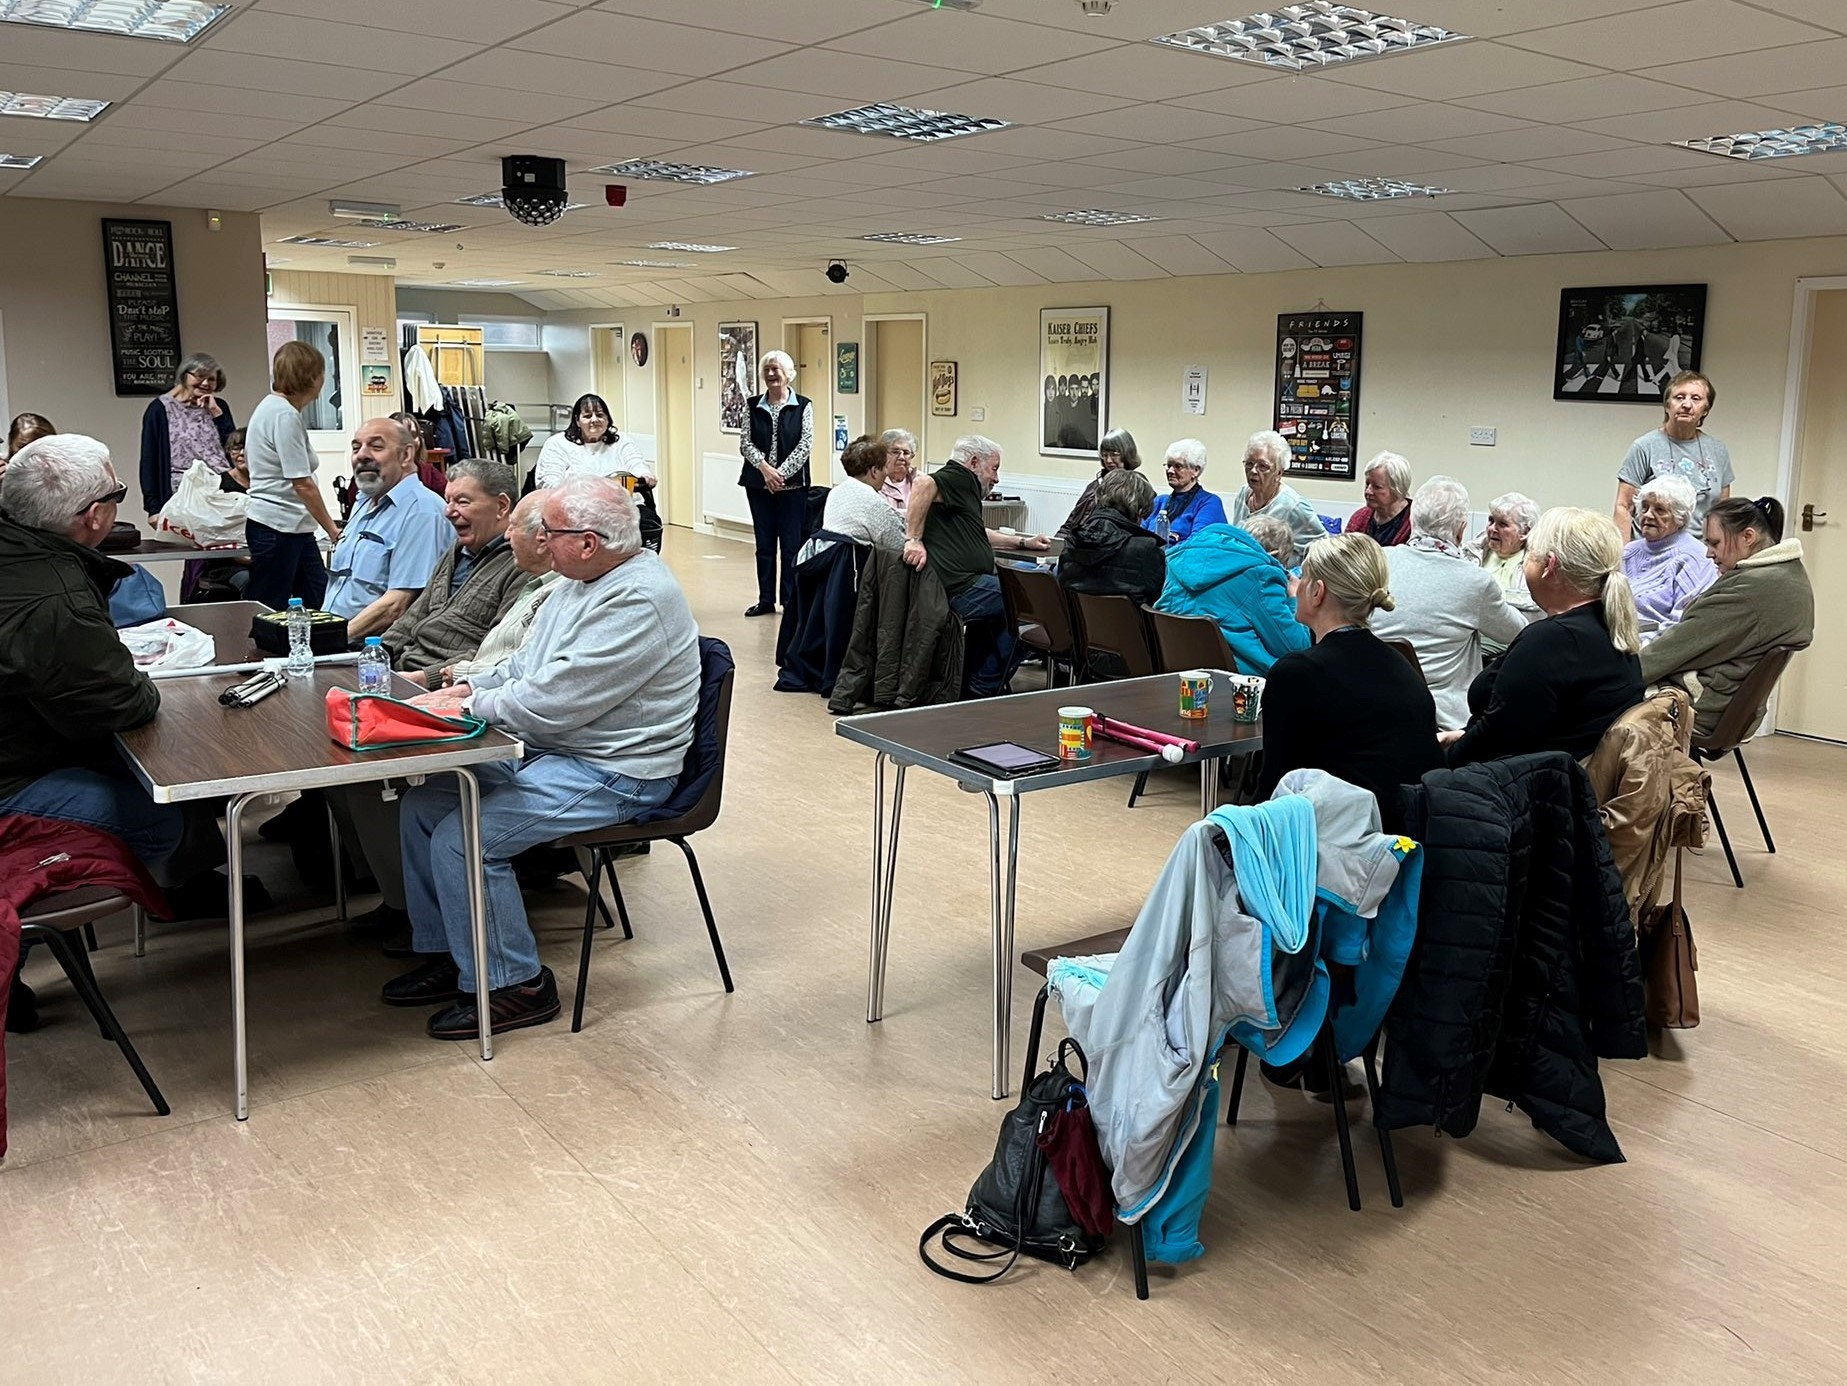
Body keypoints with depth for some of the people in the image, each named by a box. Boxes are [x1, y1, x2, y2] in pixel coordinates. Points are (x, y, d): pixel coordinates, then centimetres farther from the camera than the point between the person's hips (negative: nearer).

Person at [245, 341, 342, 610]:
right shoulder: (284, 415, -17)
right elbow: (303, 485, -19)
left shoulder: (272, 406, 14)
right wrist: (332, 529, -13)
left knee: (319, 604, 9)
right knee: (267, 611, -1)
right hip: (276, 527, -10)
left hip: (294, 527, 10)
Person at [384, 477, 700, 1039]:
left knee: (462, 837, -19)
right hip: (550, 750, 10)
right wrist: (466, 689, 3)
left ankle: (513, 986, -2)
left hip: (613, 775, -10)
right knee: (423, 802, 7)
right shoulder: (586, 579, 8)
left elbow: (549, 702, -26)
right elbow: (525, 665, 20)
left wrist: (465, 708, -12)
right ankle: (444, 954, 19)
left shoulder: (639, 601, -25)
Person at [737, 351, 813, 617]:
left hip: (792, 483, -3)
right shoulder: (753, 405, 7)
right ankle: (766, 599, 16)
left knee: (791, 544, 1)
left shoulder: (803, 406, -1)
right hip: (758, 483, 3)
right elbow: (745, 442, 1)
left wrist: (781, 473, -14)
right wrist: (764, 467, -15)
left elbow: (805, 445, -7)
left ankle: (791, 600, 9)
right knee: (764, 543, 8)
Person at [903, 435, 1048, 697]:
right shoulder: (959, 479, -7)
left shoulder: (965, 487, 26)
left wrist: (1022, 542, 38)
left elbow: (977, 534, 41)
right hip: (961, 587, -12)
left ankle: (976, 689, 37)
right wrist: (914, 539, -27)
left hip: (962, 585, 12)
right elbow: (922, 484, -29)